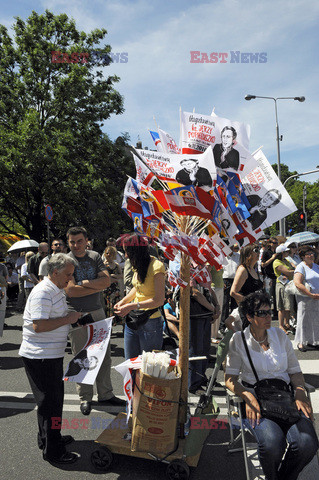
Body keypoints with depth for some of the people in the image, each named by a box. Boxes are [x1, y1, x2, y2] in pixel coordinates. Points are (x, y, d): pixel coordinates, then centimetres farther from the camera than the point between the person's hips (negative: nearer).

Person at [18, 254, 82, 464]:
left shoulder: (57, 291, 12)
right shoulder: (43, 293, -21)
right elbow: (39, 325, -29)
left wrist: (72, 317, 9)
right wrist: (67, 319, -23)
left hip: (52, 354, 10)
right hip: (40, 357, -10)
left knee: (54, 397, 21)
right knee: (50, 401, 0)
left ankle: (48, 438, 38)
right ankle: (52, 451, 13)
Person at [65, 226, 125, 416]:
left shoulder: (95, 256, 4)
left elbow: (106, 281, -7)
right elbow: (70, 291, -17)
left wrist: (83, 283, -15)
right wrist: (96, 287, -10)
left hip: (97, 311, 4)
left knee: (104, 355, 8)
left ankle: (106, 395, 22)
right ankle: (85, 398, 20)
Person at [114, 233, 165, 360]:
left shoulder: (156, 266, -18)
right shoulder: (139, 265, 6)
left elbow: (159, 300, -21)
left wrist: (132, 306, -25)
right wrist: (123, 301, 5)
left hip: (150, 322, -7)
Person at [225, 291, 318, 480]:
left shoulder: (280, 335, 12)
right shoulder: (238, 340, 3)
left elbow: (295, 371, 15)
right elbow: (230, 379, 1)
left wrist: (301, 394, -4)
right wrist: (248, 397, -17)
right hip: (255, 396, -3)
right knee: (272, 443, -30)